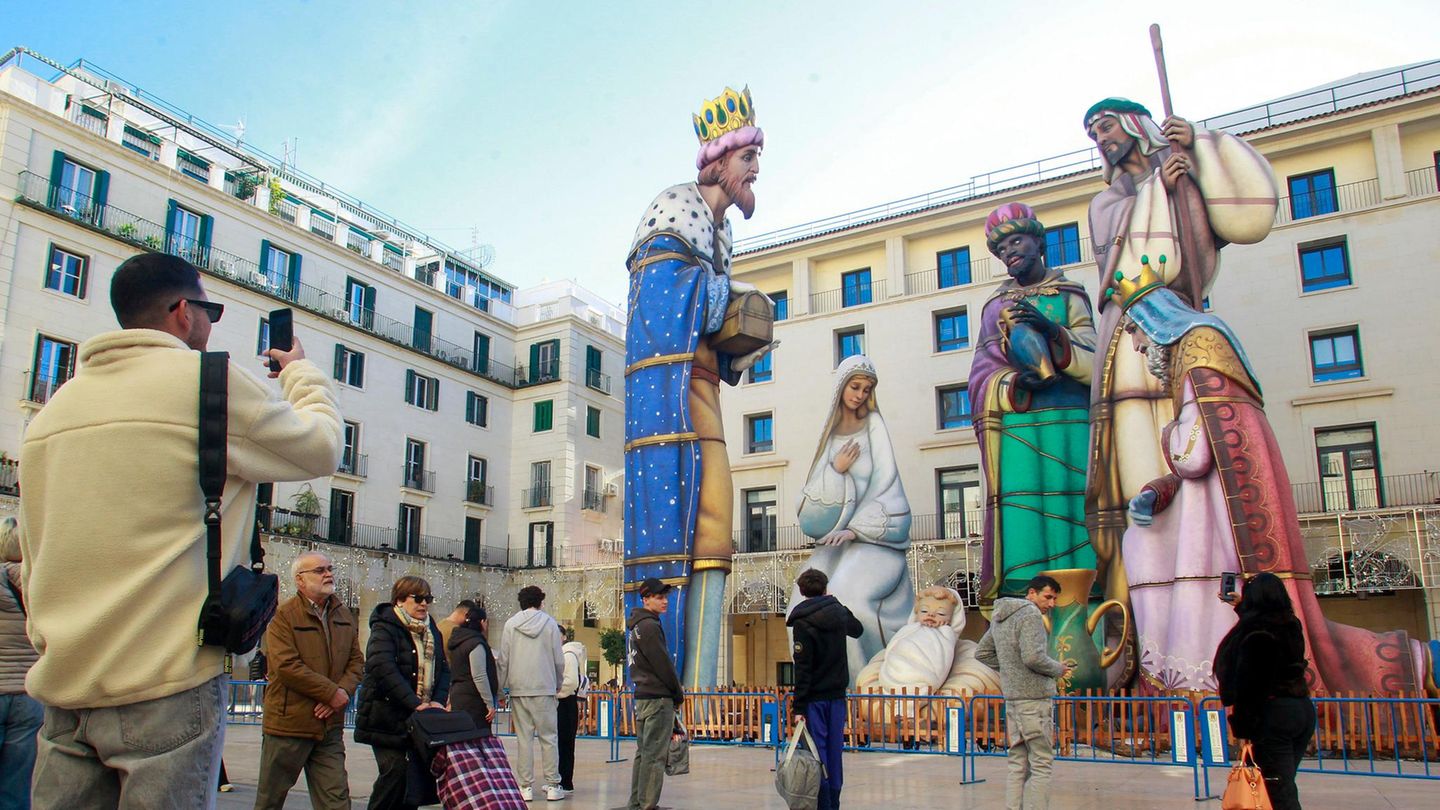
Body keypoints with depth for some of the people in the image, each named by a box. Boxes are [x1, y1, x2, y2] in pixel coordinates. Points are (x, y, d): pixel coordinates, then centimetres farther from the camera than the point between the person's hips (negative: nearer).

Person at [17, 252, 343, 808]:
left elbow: (33, 564, 18)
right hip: (166, 681, -7)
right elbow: (321, 449, 4)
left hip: (62, 685, 7)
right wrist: (302, 373, 21)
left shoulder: (53, 409, 15)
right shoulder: (208, 379, -7)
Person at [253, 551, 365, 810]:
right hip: (288, 722, -5)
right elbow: (286, 666, -19)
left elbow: (356, 661, 10)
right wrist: (333, 693, -17)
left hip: (330, 726, 5)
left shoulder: (344, 616, 11)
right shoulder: (284, 616, -9)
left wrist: (343, 692, -11)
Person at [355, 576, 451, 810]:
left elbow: (443, 668, 10)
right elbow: (383, 668, -24)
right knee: (395, 769, -10)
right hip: (387, 715, -6)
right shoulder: (384, 629, -10)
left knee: (419, 771, 3)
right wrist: (414, 703, -30)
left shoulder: (432, 631, 12)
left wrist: (438, 700, -9)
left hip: (420, 717, 6)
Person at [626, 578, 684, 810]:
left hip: (642, 695, 10)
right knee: (654, 754, -6)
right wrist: (679, 694, -3)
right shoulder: (649, 626, -14)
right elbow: (663, 665, -16)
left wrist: (675, 691, 13)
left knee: (643, 752, 14)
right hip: (658, 697, -10)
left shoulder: (637, 626, 16)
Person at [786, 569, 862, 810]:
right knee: (834, 751, 10)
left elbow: (802, 669, -16)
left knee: (817, 752, -1)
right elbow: (857, 629, 29)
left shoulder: (803, 623, -12)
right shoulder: (839, 612, 4)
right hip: (837, 695, 5)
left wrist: (799, 706, -15)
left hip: (815, 698, -5)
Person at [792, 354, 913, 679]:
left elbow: (884, 482, -6)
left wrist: (856, 529, -15)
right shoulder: (829, 432, 12)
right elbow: (817, 494, 8)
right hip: (837, 536, 4)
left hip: (874, 534, -4)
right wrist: (835, 469, -12)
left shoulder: (874, 426, 2)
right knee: (806, 599, -14)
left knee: (849, 596, -27)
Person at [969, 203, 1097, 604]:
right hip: (1014, 426, 1)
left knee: (1070, 514, -11)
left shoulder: (1070, 295, 14)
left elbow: (1095, 364, 2)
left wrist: (1053, 332, -14)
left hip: (1067, 423, -1)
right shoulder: (996, 304, 19)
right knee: (1021, 521, -9)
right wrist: (1015, 385, -12)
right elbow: (979, 376, 8)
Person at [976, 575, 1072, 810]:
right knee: (1041, 765, -3)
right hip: (1034, 697, -8)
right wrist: (1058, 669, -6)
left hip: (1012, 698, 8)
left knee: (1018, 764, 11)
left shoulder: (999, 617, 16)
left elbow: (982, 653, 22)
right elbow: (1033, 657, -23)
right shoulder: (1030, 615, -12)